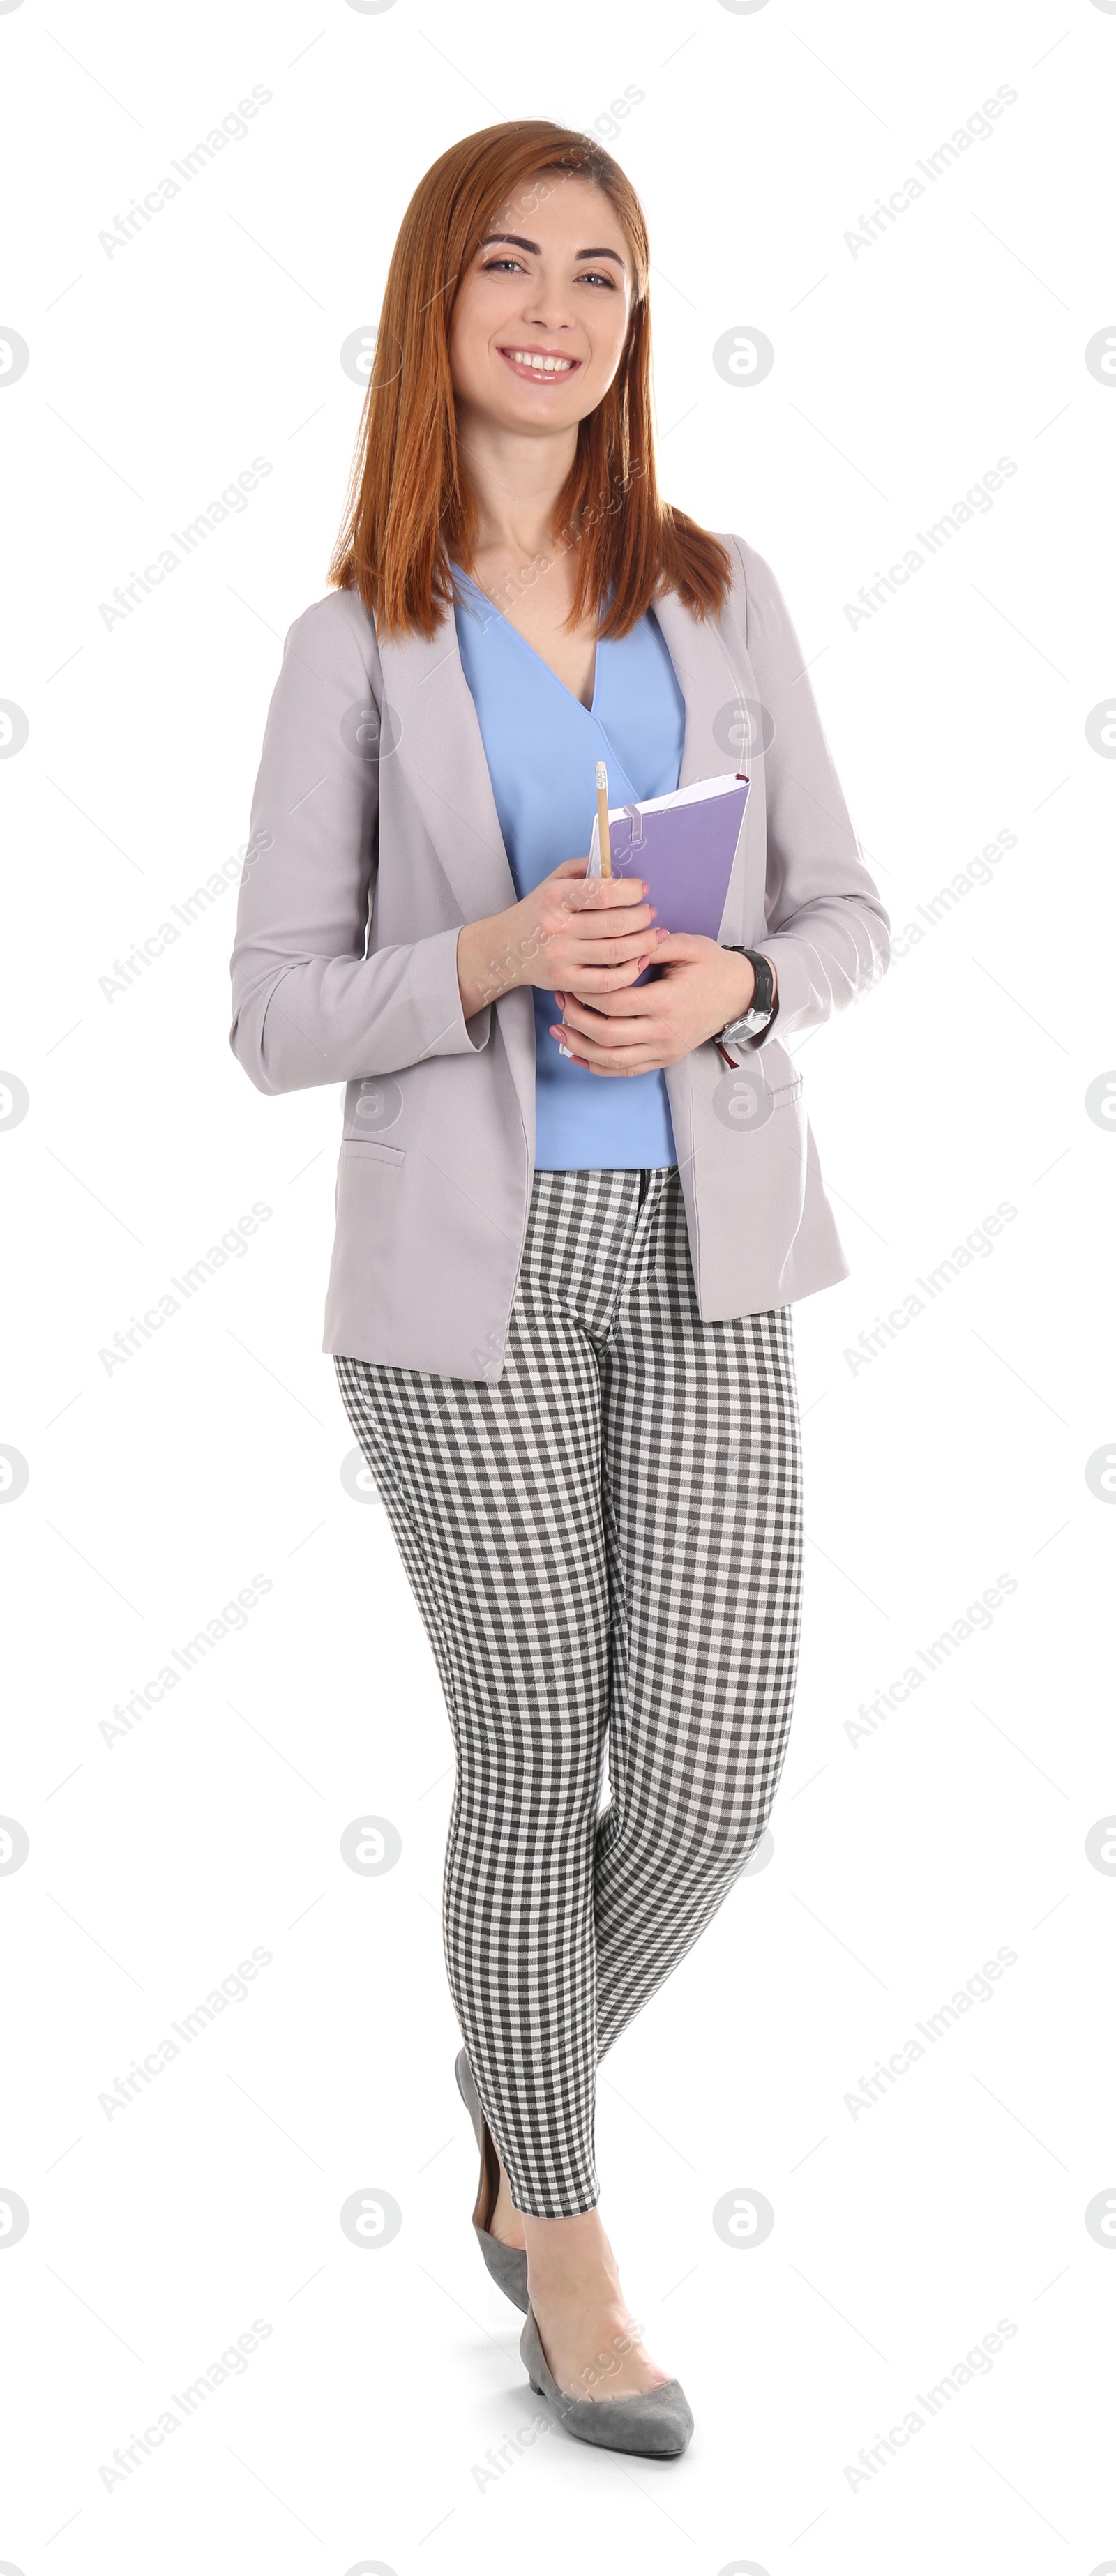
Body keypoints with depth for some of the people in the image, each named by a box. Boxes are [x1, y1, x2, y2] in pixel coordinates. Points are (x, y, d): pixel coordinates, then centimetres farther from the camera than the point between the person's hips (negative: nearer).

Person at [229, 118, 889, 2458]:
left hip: (704, 1250, 3)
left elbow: (848, 918, 9)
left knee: (712, 1781, 1)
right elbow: (276, 1017, -3)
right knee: (537, 1770, 4)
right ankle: (568, 2255, 26)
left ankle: (519, 2119, 34)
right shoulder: (356, 645, -2)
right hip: (473, 1261, -3)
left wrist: (726, 988, -13)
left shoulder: (723, 597, 7)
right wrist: (494, 957, -21)